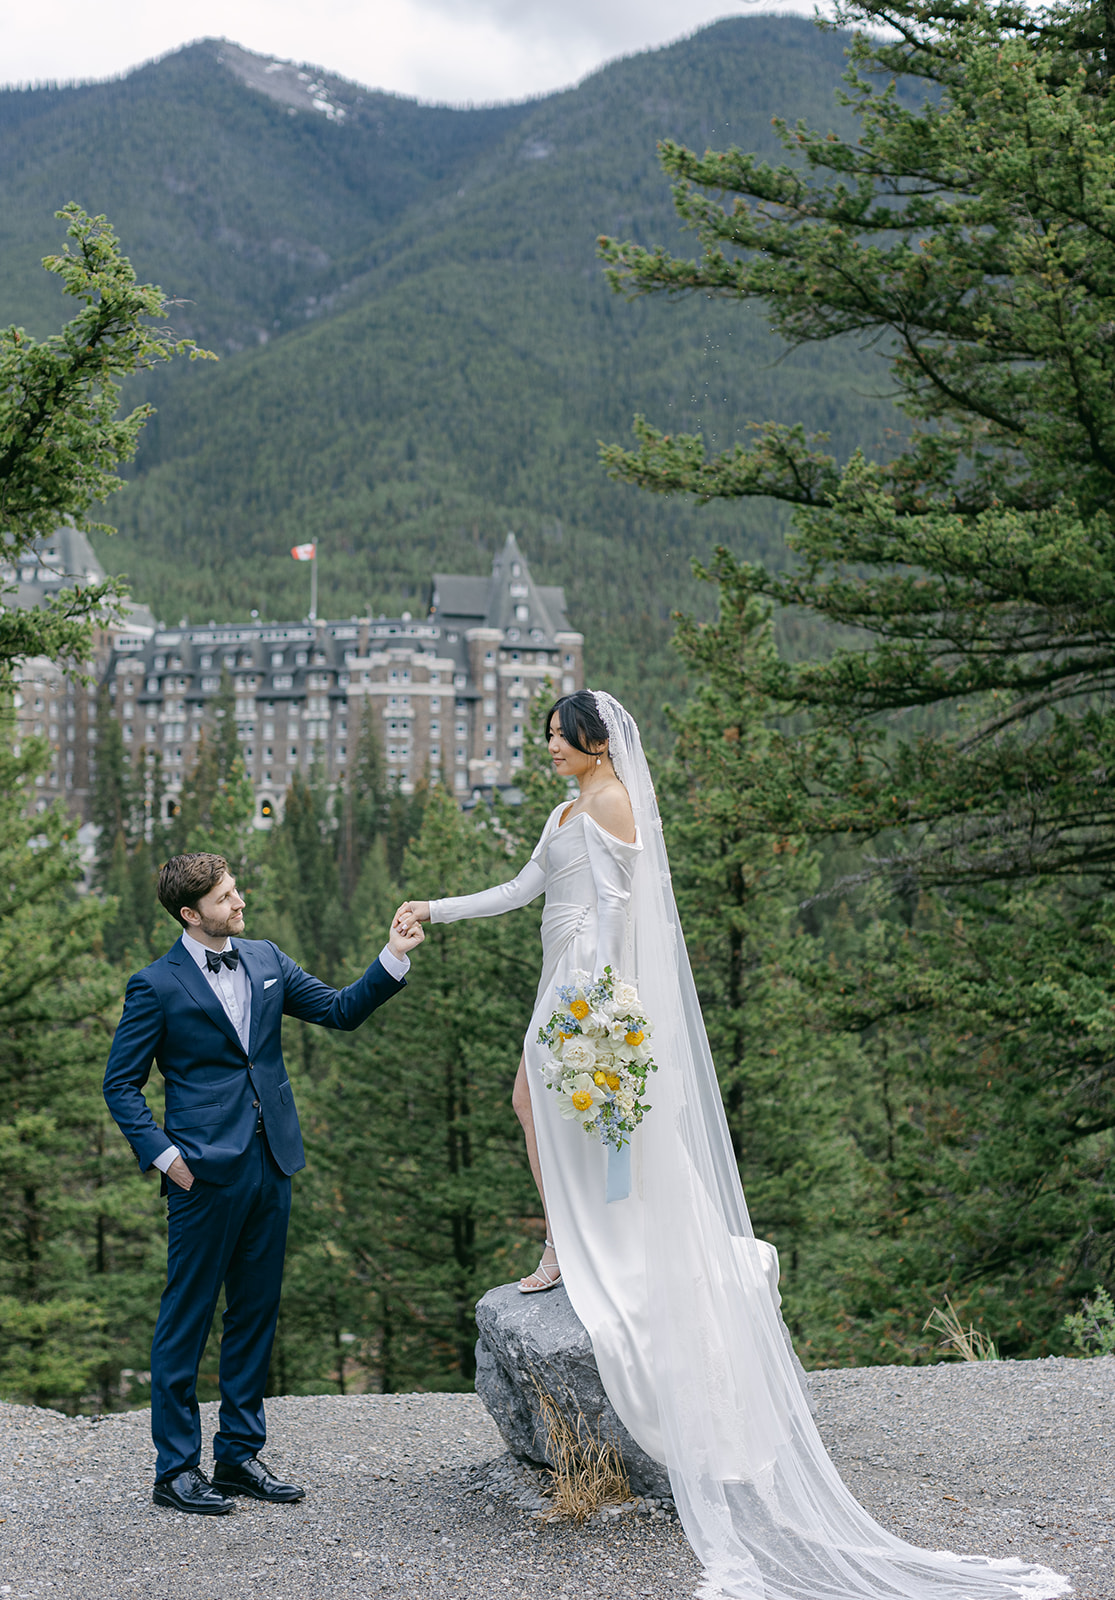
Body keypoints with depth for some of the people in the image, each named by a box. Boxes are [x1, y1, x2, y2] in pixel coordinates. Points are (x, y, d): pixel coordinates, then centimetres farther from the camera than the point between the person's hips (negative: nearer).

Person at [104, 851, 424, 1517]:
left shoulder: (265, 959, 10)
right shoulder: (157, 986, -5)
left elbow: (342, 1010, 12)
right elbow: (122, 1083, -1)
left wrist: (394, 958, -1)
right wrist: (163, 1154, -11)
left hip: (271, 1162, 6)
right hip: (206, 1169, -6)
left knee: (256, 1313, 12)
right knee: (187, 1318, 1)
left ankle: (241, 1454, 23)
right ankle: (176, 1468, 11)